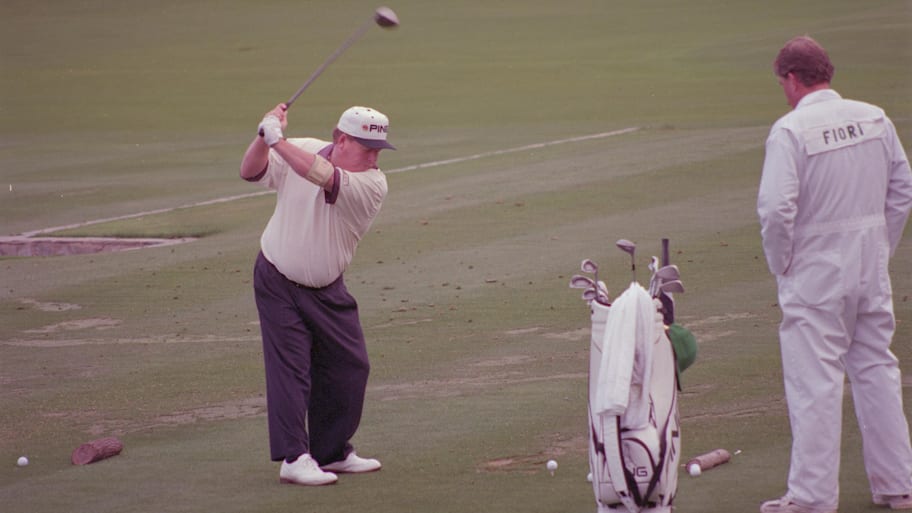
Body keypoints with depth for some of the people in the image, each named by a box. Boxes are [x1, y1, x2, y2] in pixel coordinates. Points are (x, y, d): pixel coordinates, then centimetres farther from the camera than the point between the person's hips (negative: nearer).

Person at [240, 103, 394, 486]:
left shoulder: (373, 184, -18)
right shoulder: (301, 150, -11)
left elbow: (324, 177, -35)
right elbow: (250, 172, -10)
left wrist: (278, 140, -38)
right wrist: (265, 136, -28)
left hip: (327, 292, 2)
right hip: (277, 284, -2)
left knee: (350, 368, 5)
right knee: (289, 368, -9)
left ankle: (332, 452, 21)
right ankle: (293, 458, -11)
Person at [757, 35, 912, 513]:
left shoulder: (791, 130, -16)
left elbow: (775, 209, -21)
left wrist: (780, 265, -7)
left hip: (815, 272, -6)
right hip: (871, 269, 6)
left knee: (815, 382, -1)